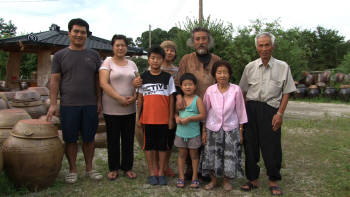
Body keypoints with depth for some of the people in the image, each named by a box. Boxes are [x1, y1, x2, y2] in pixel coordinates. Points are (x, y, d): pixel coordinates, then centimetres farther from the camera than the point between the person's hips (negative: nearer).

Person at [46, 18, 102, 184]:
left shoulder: (93, 55, 10)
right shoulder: (60, 55, 5)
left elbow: (97, 80, 11)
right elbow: (55, 80, 2)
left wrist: (99, 101, 4)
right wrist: (53, 104, -6)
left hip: (90, 105, 2)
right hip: (69, 105, -1)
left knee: (89, 138, 9)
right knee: (70, 139, 6)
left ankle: (89, 168, 24)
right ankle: (73, 170, 21)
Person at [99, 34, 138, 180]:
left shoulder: (132, 64, 13)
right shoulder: (107, 62, -1)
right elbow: (103, 83, -12)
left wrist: (134, 97, -8)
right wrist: (119, 98, -18)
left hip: (130, 109, 4)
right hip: (112, 109, -3)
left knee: (128, 139, 9)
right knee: (113, 139, 7)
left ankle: (127, 167, 23)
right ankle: (113, 168, 21)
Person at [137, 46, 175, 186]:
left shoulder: (168, 77, 2)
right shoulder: (143, 77, 4)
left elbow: (171, 99, 2)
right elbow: (140, 98, 7)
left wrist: (171, 118, -1)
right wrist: (139, 117, 4)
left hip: (163, 118, -1)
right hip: (147, 118, 1)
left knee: (162, 145, 7)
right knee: (149, 145, 8)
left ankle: (161, 173, 20)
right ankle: (151, 173, 21)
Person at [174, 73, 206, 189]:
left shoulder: (197, 100, -7)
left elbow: (203, 115, -12)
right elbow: (175, 111, 13)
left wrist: (189, 119, -18)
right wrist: (177, 117, -9)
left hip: (193, 132, -3)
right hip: (181, 132, 3)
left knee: (194, 155, 9)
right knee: (182, 154, 11)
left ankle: (195, 177, 22)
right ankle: (181, 177, 23)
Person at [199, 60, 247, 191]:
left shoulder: (236, 90, -8)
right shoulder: (210, 90, -5)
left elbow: (240, 111, -1)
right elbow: (205, 112, 2)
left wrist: (240, 131, 1)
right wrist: (204, 131, 3)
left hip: (231, 128, -1)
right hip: (213, 128, 1)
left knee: (229, 156, 6)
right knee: (212, 155, 9)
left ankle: (226, 180, 29)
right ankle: (213, 180, 30)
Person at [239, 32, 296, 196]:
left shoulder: (282, 67, 3)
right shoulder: (250, 67, 8)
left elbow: (286, 92, 3)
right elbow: (243, 92, 12)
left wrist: (280, 113, -6)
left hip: (271, 109, -2)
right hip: (251, 109, 2)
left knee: (272, 147, 1)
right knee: (250, 145, 6)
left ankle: (273, 181, 19)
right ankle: (253, 179, 21)